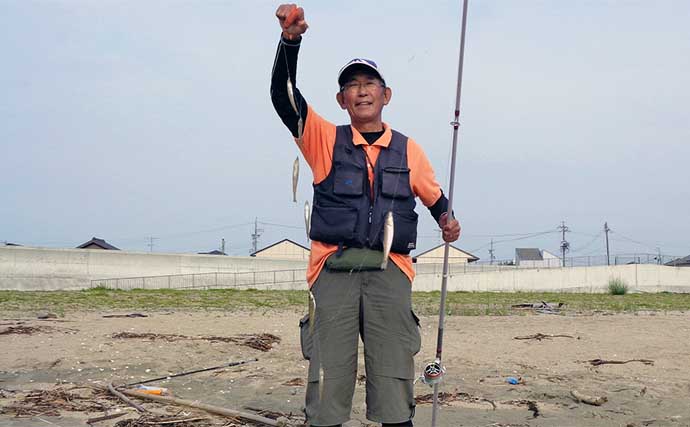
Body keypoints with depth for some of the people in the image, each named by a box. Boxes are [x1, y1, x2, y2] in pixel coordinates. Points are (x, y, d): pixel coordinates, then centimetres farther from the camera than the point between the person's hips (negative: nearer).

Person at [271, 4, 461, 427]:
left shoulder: (408, 150, 15)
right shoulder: (326, 140, 9)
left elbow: (435, 197, 28)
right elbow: (284, 96, -4)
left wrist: (448, 222, 11)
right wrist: (291, 39, -17)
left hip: (390, 273, 1)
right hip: (334, 271, -1)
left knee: (394, 384, 0)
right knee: (327, 380, -2)